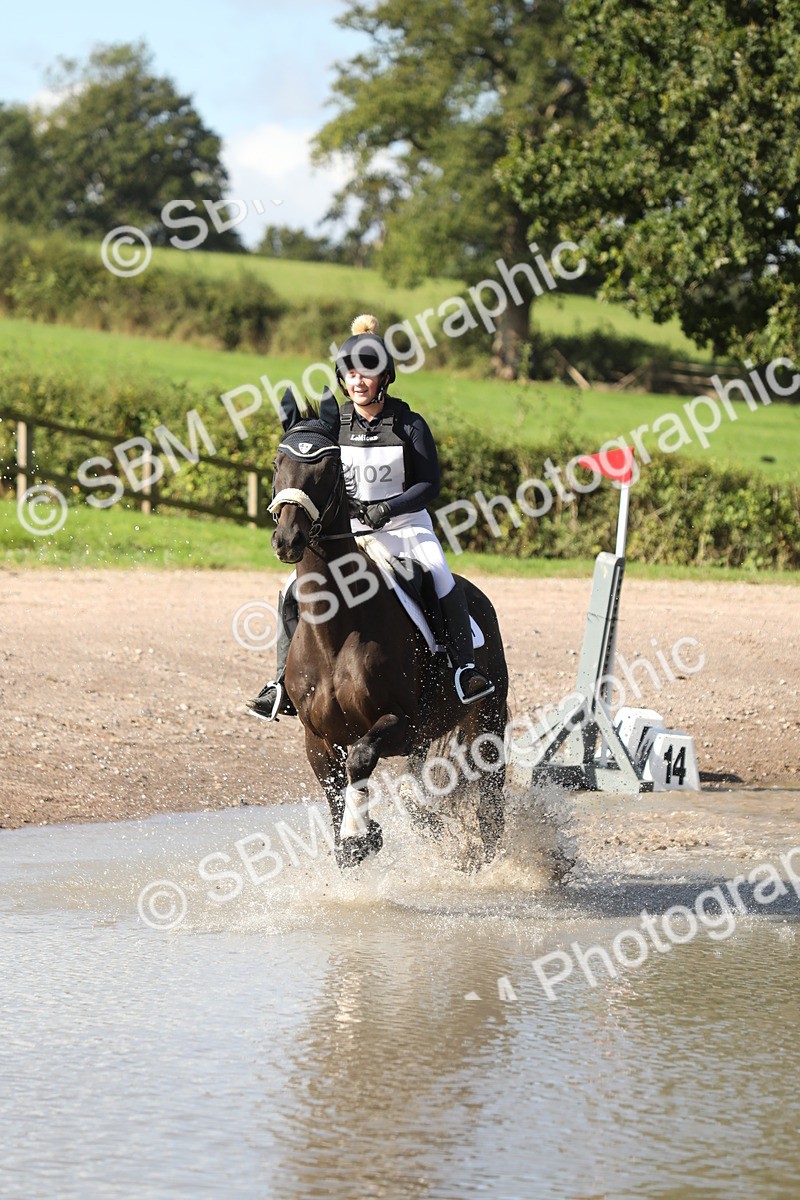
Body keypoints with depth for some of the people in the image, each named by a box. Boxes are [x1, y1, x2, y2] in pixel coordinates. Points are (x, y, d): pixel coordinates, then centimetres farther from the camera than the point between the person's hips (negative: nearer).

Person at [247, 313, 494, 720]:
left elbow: (429, 484, -10)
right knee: (294, 593, -12)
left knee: (444, 585, -28)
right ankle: (286, 681, -5)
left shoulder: (409, 426, -7)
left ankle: (464, 667, -16)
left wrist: (388, 508, -24)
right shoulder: (334, 425, 1)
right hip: (349, 531, 3)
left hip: (406, 525, -3)